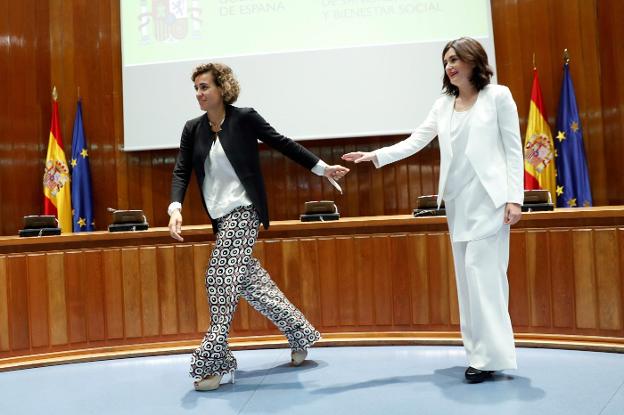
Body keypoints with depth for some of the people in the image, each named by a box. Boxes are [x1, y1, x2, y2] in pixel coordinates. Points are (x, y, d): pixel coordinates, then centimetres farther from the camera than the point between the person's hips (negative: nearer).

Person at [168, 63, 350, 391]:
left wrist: (321, 168, 1)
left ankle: (214, 363, -5)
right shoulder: (193, 129, 7)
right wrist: (175, 209, -14)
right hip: (220, 217, 6)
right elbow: (181, 171, 2)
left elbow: (282, 144, -1)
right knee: (249, 280, 10)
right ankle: (300, 333, 27)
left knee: (220, 278, -13)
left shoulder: (244, 118, -7)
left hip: (243, 211, -6)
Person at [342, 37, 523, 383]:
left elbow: (513, 149, -2)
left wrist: (514, 197, -9)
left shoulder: (498, 96, 1)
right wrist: (375, 156, -3)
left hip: (489, 197, -5)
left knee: (481, 270, -12)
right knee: (468, 276, 6)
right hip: (457, 201, 5)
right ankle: (482, 352, 14)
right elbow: (415, 141, 9)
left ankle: (491, 354, -3)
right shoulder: (443, 105, 13)